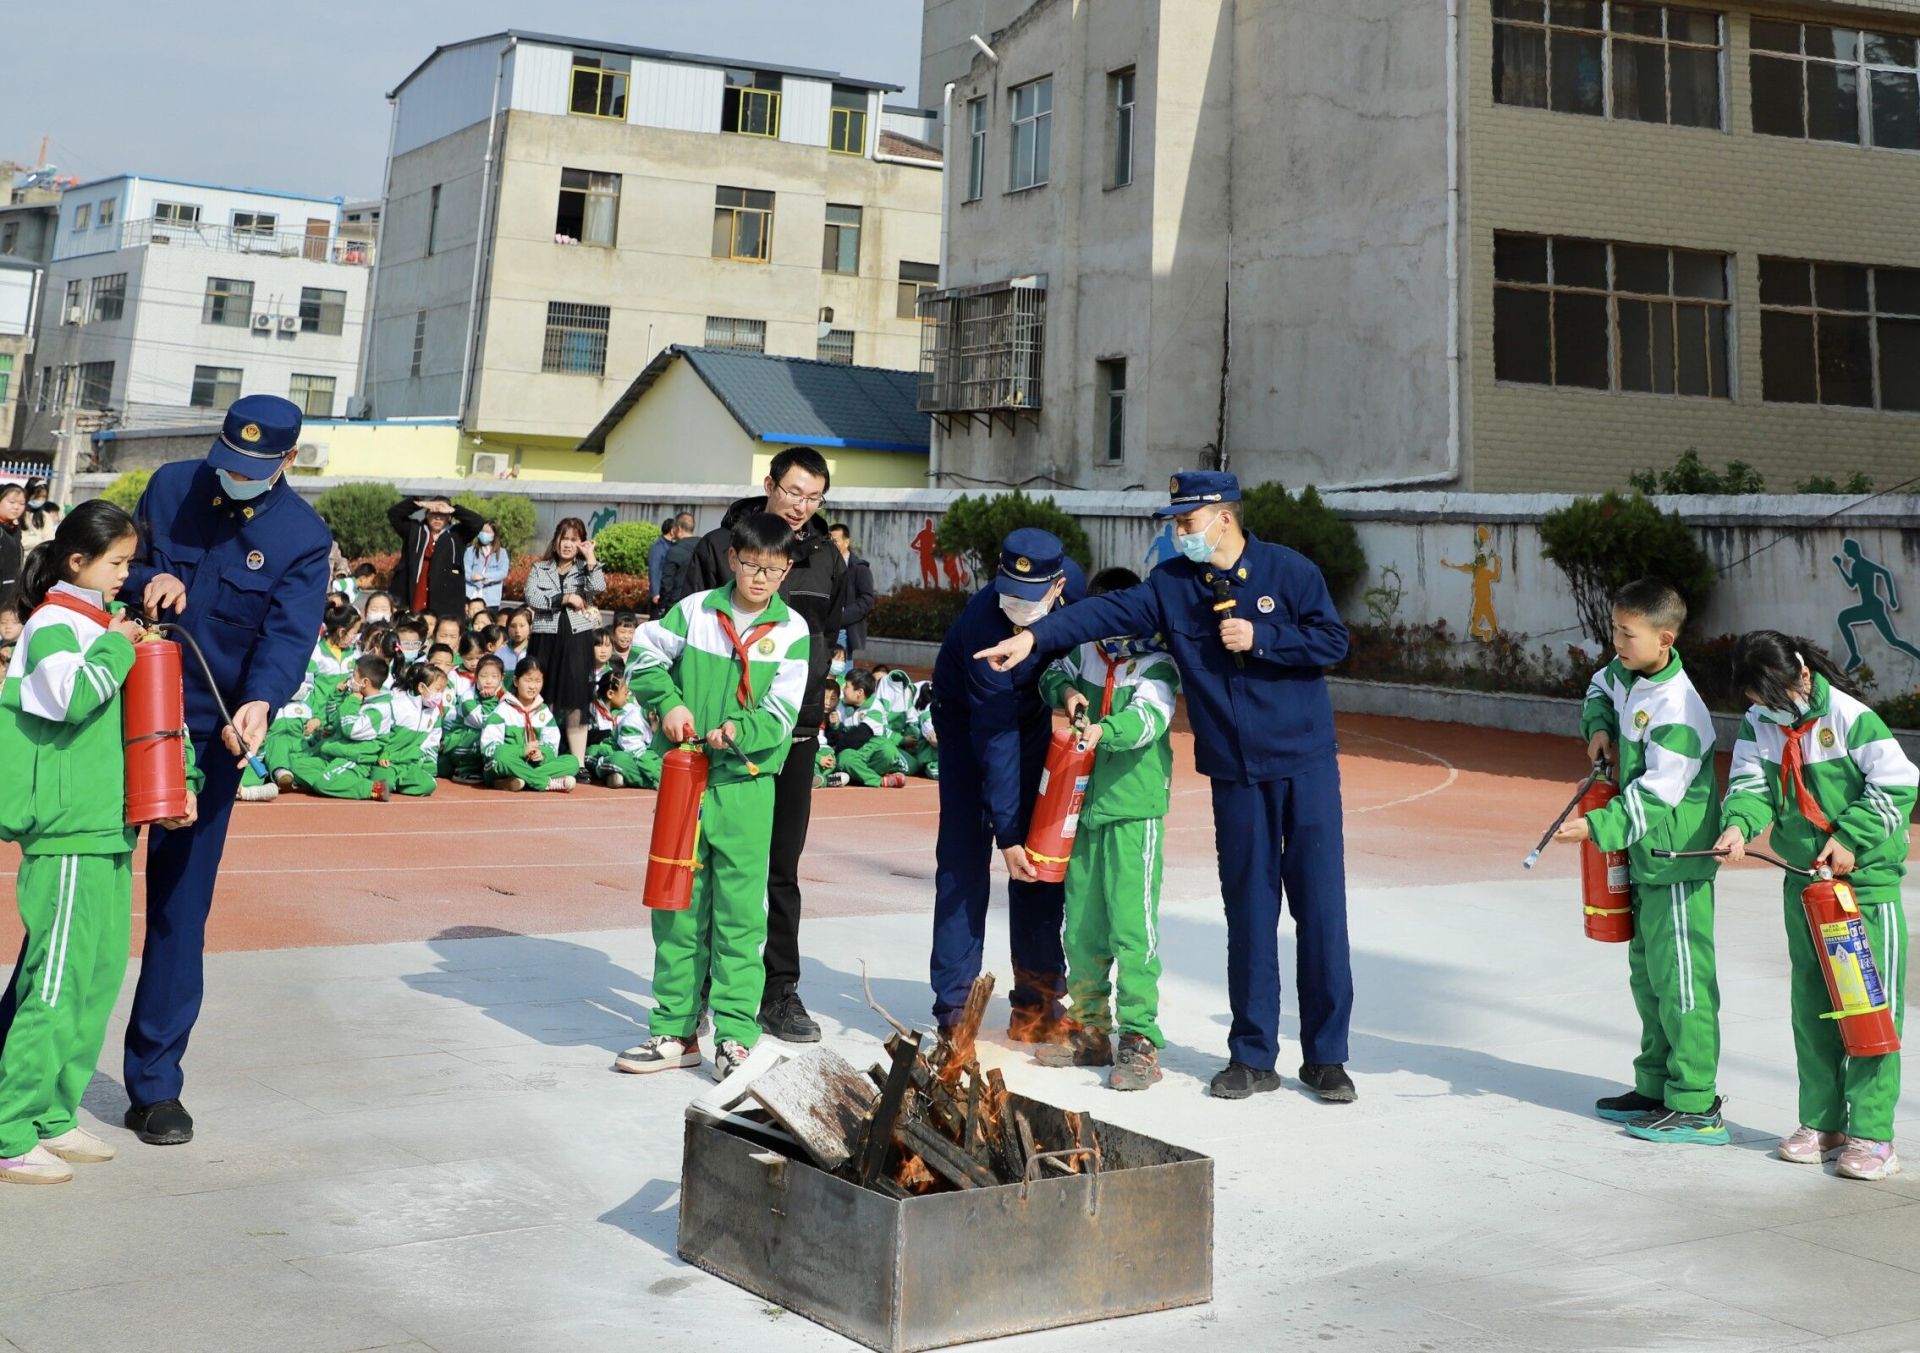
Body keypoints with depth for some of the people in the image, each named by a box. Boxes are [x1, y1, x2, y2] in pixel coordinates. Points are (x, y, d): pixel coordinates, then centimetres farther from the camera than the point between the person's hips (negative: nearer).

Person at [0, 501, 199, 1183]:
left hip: (110, 829, 9)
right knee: (57, 985, -7)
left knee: (101, 975, 11)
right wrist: (116, 647, -15)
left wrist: (178, 780, 12)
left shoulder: (106, 619, 17)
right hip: (67, 836, -9)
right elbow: (72, 694, -29)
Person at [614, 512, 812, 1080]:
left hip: (746, 784, -2)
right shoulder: (694, 611, 2)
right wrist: (669, 702, -8)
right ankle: (675, 1030, 19)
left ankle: (735, 1034, 8)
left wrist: (741, 731, -24)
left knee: (740, 911, -1)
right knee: (678, 906, 9)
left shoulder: (792, 631, -1)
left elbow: (781, 714, -5)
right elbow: (646, 658, 9)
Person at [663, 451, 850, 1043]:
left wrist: (805, 697, 9)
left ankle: (780, 991, 16)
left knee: (782, 869, 8)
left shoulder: (827, 560, 8)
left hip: (792, 732, 3)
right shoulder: (719, 547, -2)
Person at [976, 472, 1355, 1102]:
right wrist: (1035, 637, -16)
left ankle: (1326, 1055, 9)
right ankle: (1253, 1055, 15)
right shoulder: (1172, 584, 3)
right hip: (1235, 774, 2)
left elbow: (1333, 641, -6)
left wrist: (1259, 638, -15)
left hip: (1306, 766, -2)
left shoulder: (1289, 571, -4)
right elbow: (1107, 612, -6)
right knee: (1249, 913, 6)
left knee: (1320, 908, -1)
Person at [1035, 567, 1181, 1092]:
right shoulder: (1087, 652, 9)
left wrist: (1104, 729, -39)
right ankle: (1090, 1029, 25)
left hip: (1135, 810, -6)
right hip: (1085, 807, 6)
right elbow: (1053, 674, 22)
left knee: (1132, 926, -9)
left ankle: (1139, 1041, -3)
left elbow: (1149, 718, -21)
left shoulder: (1156, 664, -7)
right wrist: (1066, 692, -1)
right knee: (1081, 925, 12)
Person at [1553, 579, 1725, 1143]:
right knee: (1647, 974, 17)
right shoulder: (1627, 676, 5)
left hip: (1677, 862, -10)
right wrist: (1599, 727, 11)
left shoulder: (1676, 708, -22)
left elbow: (1657, 795, -26)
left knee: (1681, 979, -6)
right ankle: (1657, 1086, 29)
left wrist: (1598, 827, -29)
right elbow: (1599, 689, 30)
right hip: (1644, 856, 10)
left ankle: (1697, 1107, 1)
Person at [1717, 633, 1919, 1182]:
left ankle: (1872, 1134, 2)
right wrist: (1739, 824, -27)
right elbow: (1750, 784, -6)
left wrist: (1849, 837, -21)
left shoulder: (1851, 717, -15)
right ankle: (1822, 1122, 20)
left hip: (1868, 878, -6)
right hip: (1804, 881, 6)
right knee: (1810, 1004, 10)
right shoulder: (1758, 725, 1)